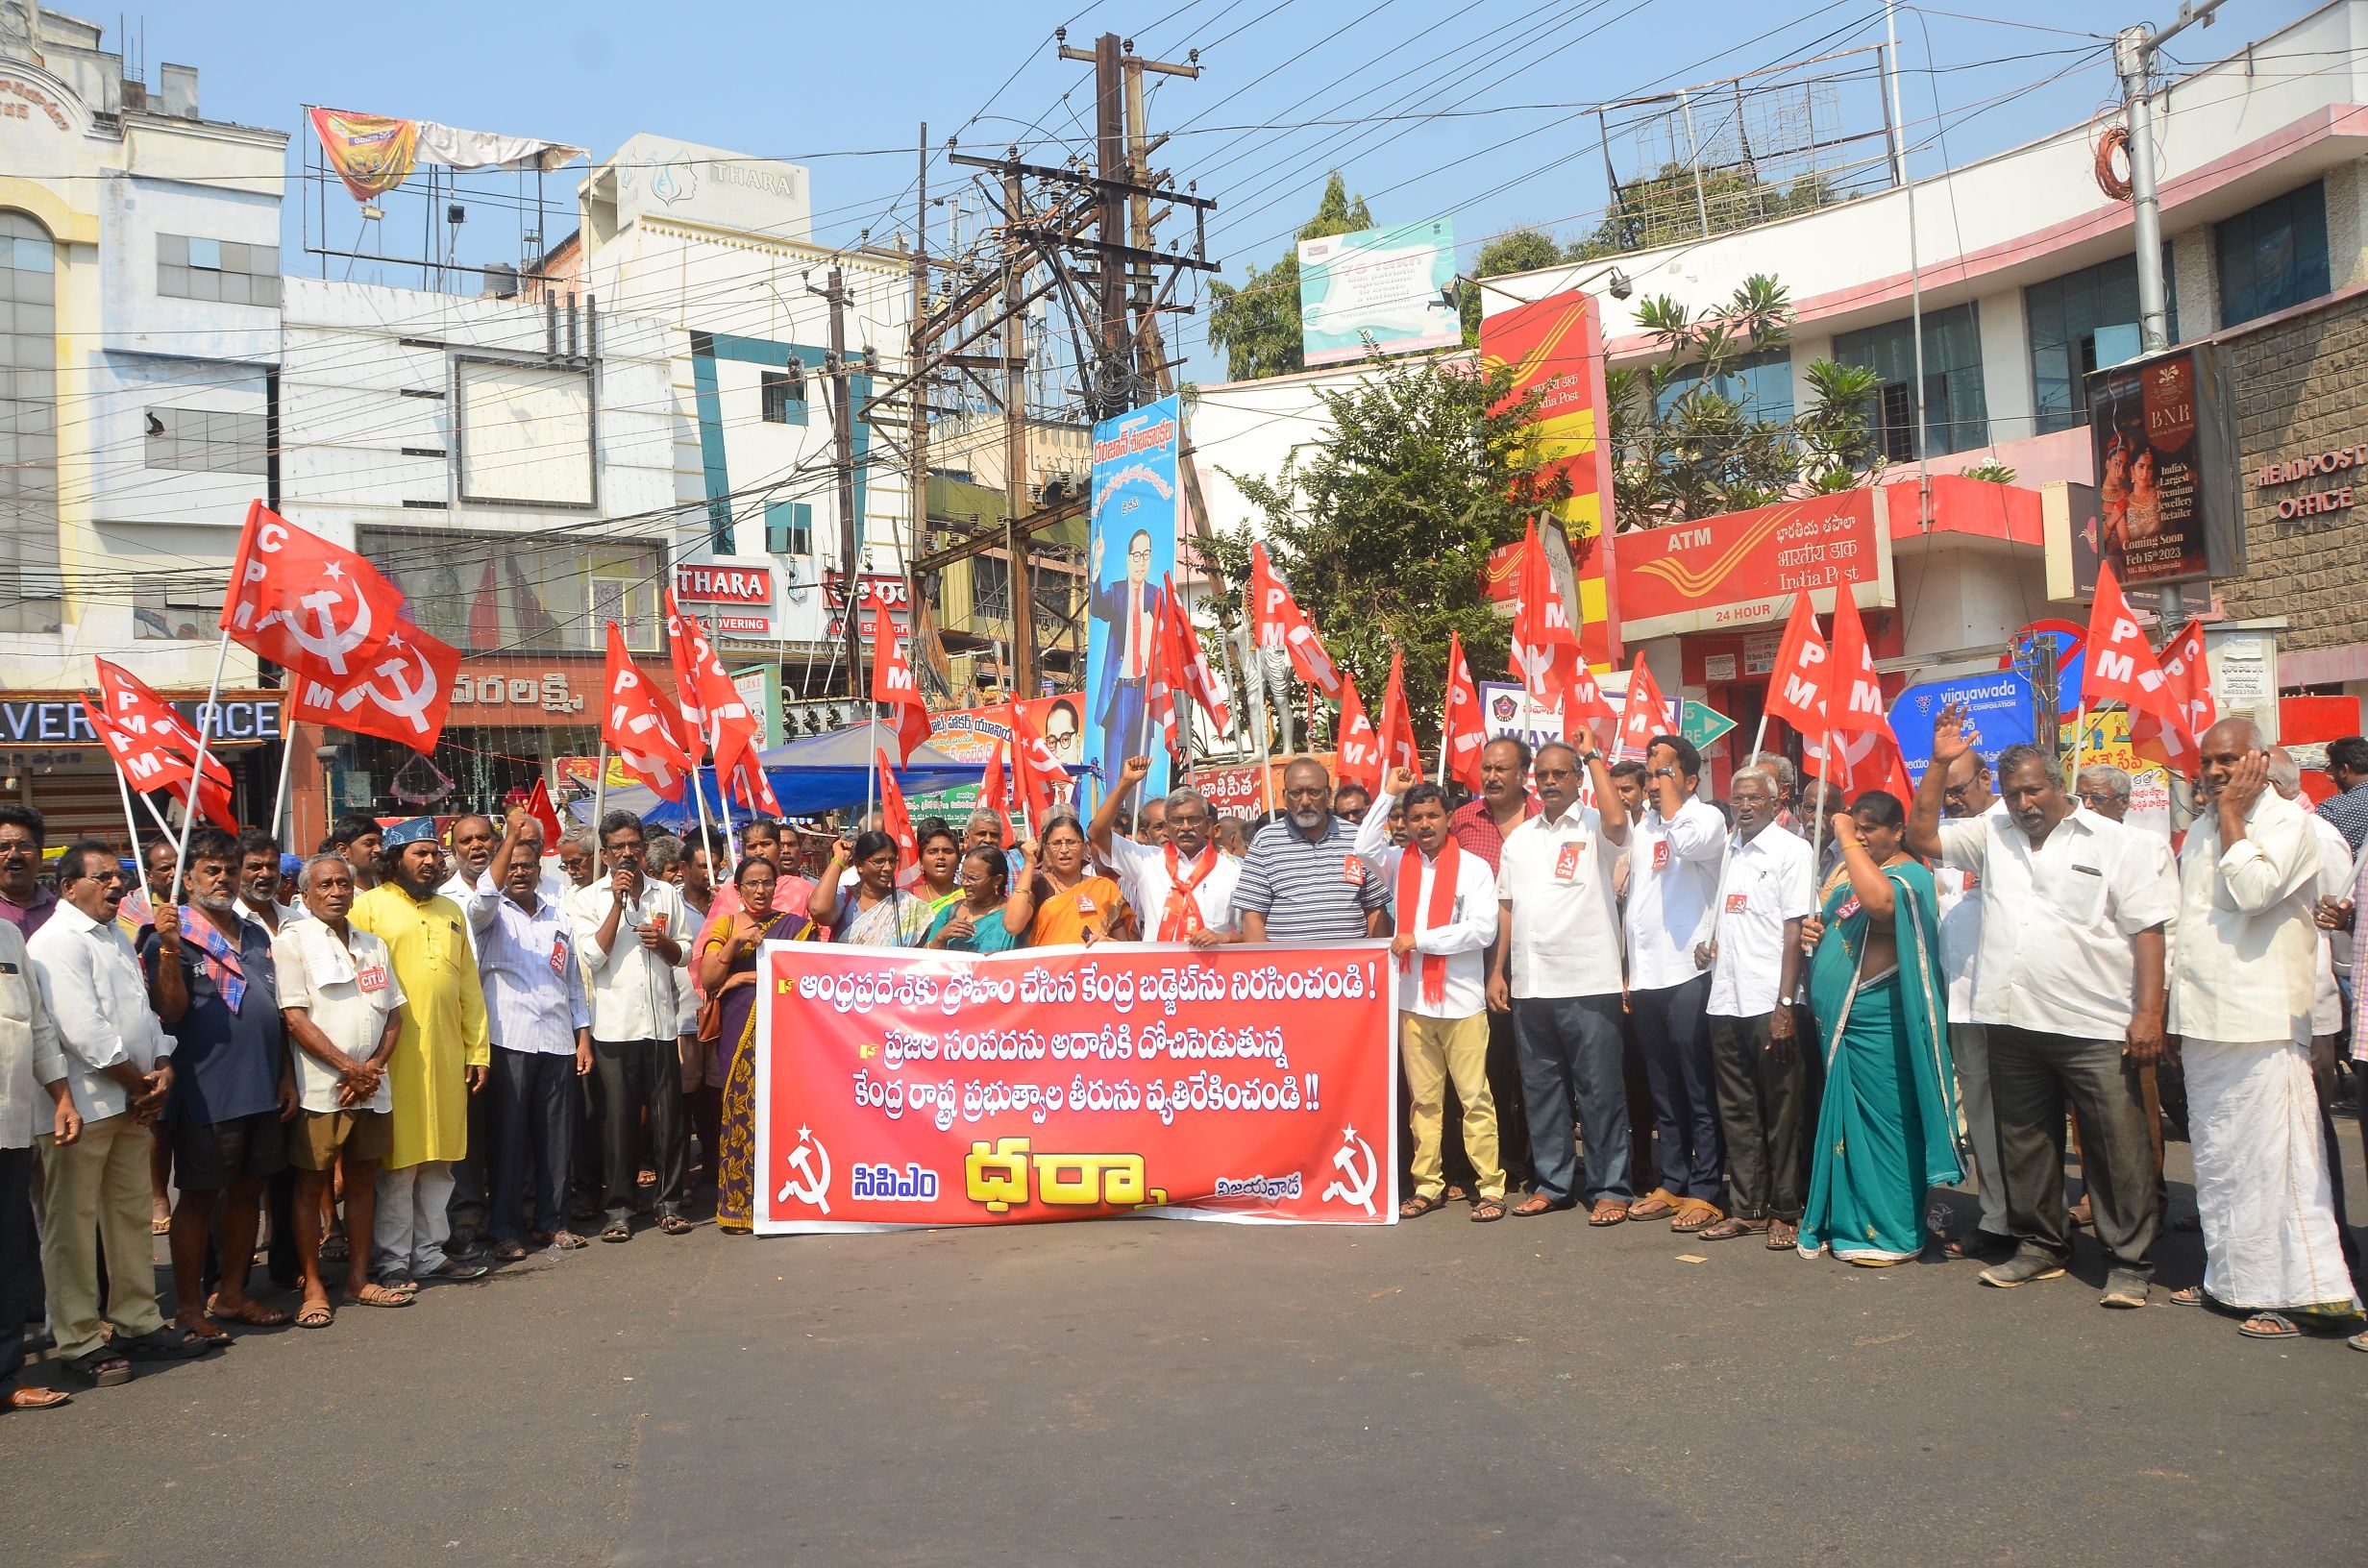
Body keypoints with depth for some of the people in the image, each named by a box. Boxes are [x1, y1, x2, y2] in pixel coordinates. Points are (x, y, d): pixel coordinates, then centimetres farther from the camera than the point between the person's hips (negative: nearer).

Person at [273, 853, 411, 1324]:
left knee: (363, 1179, 11)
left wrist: (374, 1067, -4)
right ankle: (313, 1286, 10)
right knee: (311, 1184, 1)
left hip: (372, 1087, 5)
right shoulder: (292, 942, -3)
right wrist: (348, 1067, -13)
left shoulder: (373, 946, 15)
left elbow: (393, 1014, 13)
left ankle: (359, 1279, 20)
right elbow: (295, 1019, -11)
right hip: (319, 1089, -5)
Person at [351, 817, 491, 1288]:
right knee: (398, 1162, 0)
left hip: (448, 1056, 6)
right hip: (395, 1055, -5)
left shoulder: (450, 911, 17)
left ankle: (430, 1253, 21)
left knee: (439, 1160, 11)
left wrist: (478, 1050, 12)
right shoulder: (367, 906, -1)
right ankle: (393, 1262, 10)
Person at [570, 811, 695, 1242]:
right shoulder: (587, 899, 4)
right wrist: (618, 902, -11)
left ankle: (670, 1202, 14)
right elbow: (593, 956, -9)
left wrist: (664, 942, -7)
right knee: (618, 1118, 1)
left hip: (661, 1020, 2)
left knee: (669, 1115, 3)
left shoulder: (666, 894, 12)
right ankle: (618, 1208, 11)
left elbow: (684, 953, 15)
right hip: (614, 1024, -2)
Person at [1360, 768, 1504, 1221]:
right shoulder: (1399, 864, 11)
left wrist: (1419, 940, -11)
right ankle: (1428, 1184, 15)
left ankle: (1490, 1185, 5)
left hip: (1462, 1001, -3)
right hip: (1412, 1001, 4)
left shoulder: (1473, 867, -1)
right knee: (1423, 1098, 9)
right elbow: (1364, 847, -9)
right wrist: (1388, 793, -6)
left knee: (1474, 1095, -1)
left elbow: (1483, 929, -11)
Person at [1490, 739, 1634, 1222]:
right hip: (1529, 984, 6)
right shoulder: (1519, 837, 14)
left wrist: (1593, 754, -15)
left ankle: (1611, 1187, 9)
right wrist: (1497, 972, 9)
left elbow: (1617, 819, -27)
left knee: (1600, 1089, 0)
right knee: (1540, 1087, 12)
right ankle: (1553, 1182, 23)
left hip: (1588, 983, -6)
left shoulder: (1594, 828, -2)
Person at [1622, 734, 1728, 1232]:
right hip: (1645, 979, 7)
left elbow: (1686, 841, -29)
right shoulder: (1642, 827, 17)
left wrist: (1669, 776, -16)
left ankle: (1705, 1192, 4)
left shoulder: (1708, 817, -4)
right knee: (1663, 1093, 13)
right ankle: (1672, 1184, 21)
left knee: (1700, 1093, -1)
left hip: (1688, 975, -7)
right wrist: (1628, 973, 16)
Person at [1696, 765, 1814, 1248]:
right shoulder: (1726, 850, 15)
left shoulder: (1791, 850, -3)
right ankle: (1748, 1209, 18)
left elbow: (1795, 931, -9)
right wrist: (1710, 941, 6)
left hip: (1769, 1003, -6)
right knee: (1736, 1110, 10)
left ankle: (1784, 1213, 10)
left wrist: (1785, 1004, -14)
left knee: (1780, 1112, 1)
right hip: (1725, 1001, 6)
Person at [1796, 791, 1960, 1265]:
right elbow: (1826, 925, 29)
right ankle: (1847, 1222, 24)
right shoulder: (1846, 871, 15)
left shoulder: (1909, 874, -10)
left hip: (1878, 1020, -9)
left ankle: (1891, 1231, 6)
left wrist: (1848, 840, -24)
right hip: (1837, 1017, 9)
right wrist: (1811, 930, 5)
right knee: (1842, 1119, 14)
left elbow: (1879, 901, -34)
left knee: (1883, 1120, -3)